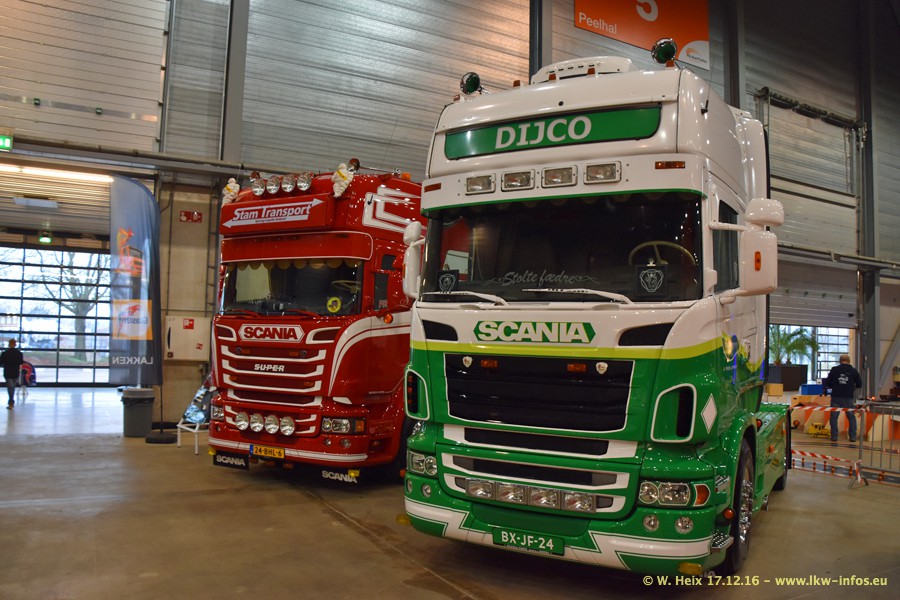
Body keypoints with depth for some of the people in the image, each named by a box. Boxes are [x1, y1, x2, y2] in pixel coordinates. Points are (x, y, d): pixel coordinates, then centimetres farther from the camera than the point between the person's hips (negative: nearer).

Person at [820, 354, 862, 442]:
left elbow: (828, 383, 1)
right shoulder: (854, 371, 1)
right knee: (851, 417, 12)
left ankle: (834, 436, 3)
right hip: (849, 398, 1)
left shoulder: (834, 369, -1)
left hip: (836, 397, -1)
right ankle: (853, 436, 10)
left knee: (834, 416, 6)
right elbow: (859, 384, 7)